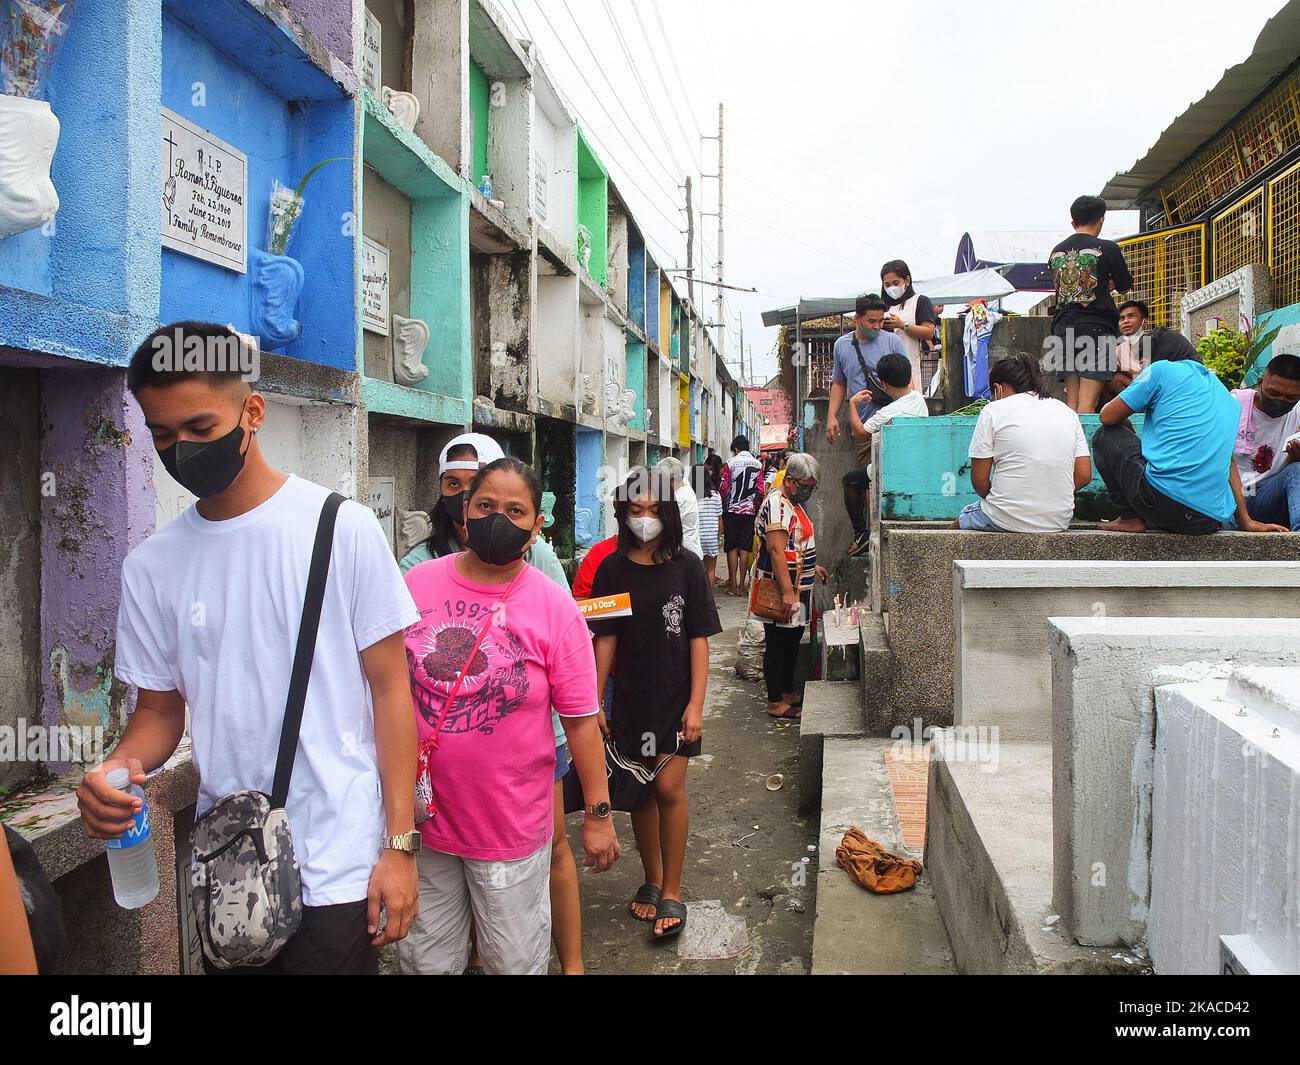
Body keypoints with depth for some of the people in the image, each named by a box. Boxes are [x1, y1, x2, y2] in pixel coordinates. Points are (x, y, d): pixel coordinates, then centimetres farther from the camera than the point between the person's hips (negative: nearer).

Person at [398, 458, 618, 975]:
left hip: (512, 828, -2)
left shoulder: (555, 608, -9)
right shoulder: (415, 585, -3)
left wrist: (598, 815, -3)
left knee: (515, 962, 15)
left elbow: (580, 720, -6)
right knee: (426, 961, 19)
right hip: (420, 818, 2)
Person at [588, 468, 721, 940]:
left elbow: (699, 639, -7)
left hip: (675, 697, -2)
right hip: (630, 699, 2)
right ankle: (652, 878, 30)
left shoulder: (685, 567, -7)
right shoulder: (612, 569, -2)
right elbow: (605, 639, 1)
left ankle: (671, 892, 11)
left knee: (669, 788, -5)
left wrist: (696, 704, -12)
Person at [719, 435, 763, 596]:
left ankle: (733, 585, 5)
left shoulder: (730, 464, -4)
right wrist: (756, 508, 12)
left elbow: (724, 489, -5)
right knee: (745, 548, 5)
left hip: (732, 510, -2)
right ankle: (742, 585, 6)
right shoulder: (758, 465, 3)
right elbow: (760, 490, 1)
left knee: (732, 548, 4)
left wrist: (724, 506, 10)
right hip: (750, 510, 2)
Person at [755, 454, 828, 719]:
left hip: (797, 590, 10)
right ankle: (776, 703, 7)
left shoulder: (794, 504, 15)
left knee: (792, 643, 18)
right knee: (778, 646, -2)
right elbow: (776, 551, -25)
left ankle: (788, 693, 30)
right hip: (782, 593, -10)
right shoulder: (777, 504, -18)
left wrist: (812, 567, 24)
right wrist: (787, 593, -27)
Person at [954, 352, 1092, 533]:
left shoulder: (993, 411, -3)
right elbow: (1084, 475, 6)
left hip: (1007, 519, -4)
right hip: (1060, 521, 4)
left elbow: (979, 480, -5)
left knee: (958, 523, 25)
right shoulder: (1067, 411, 10)